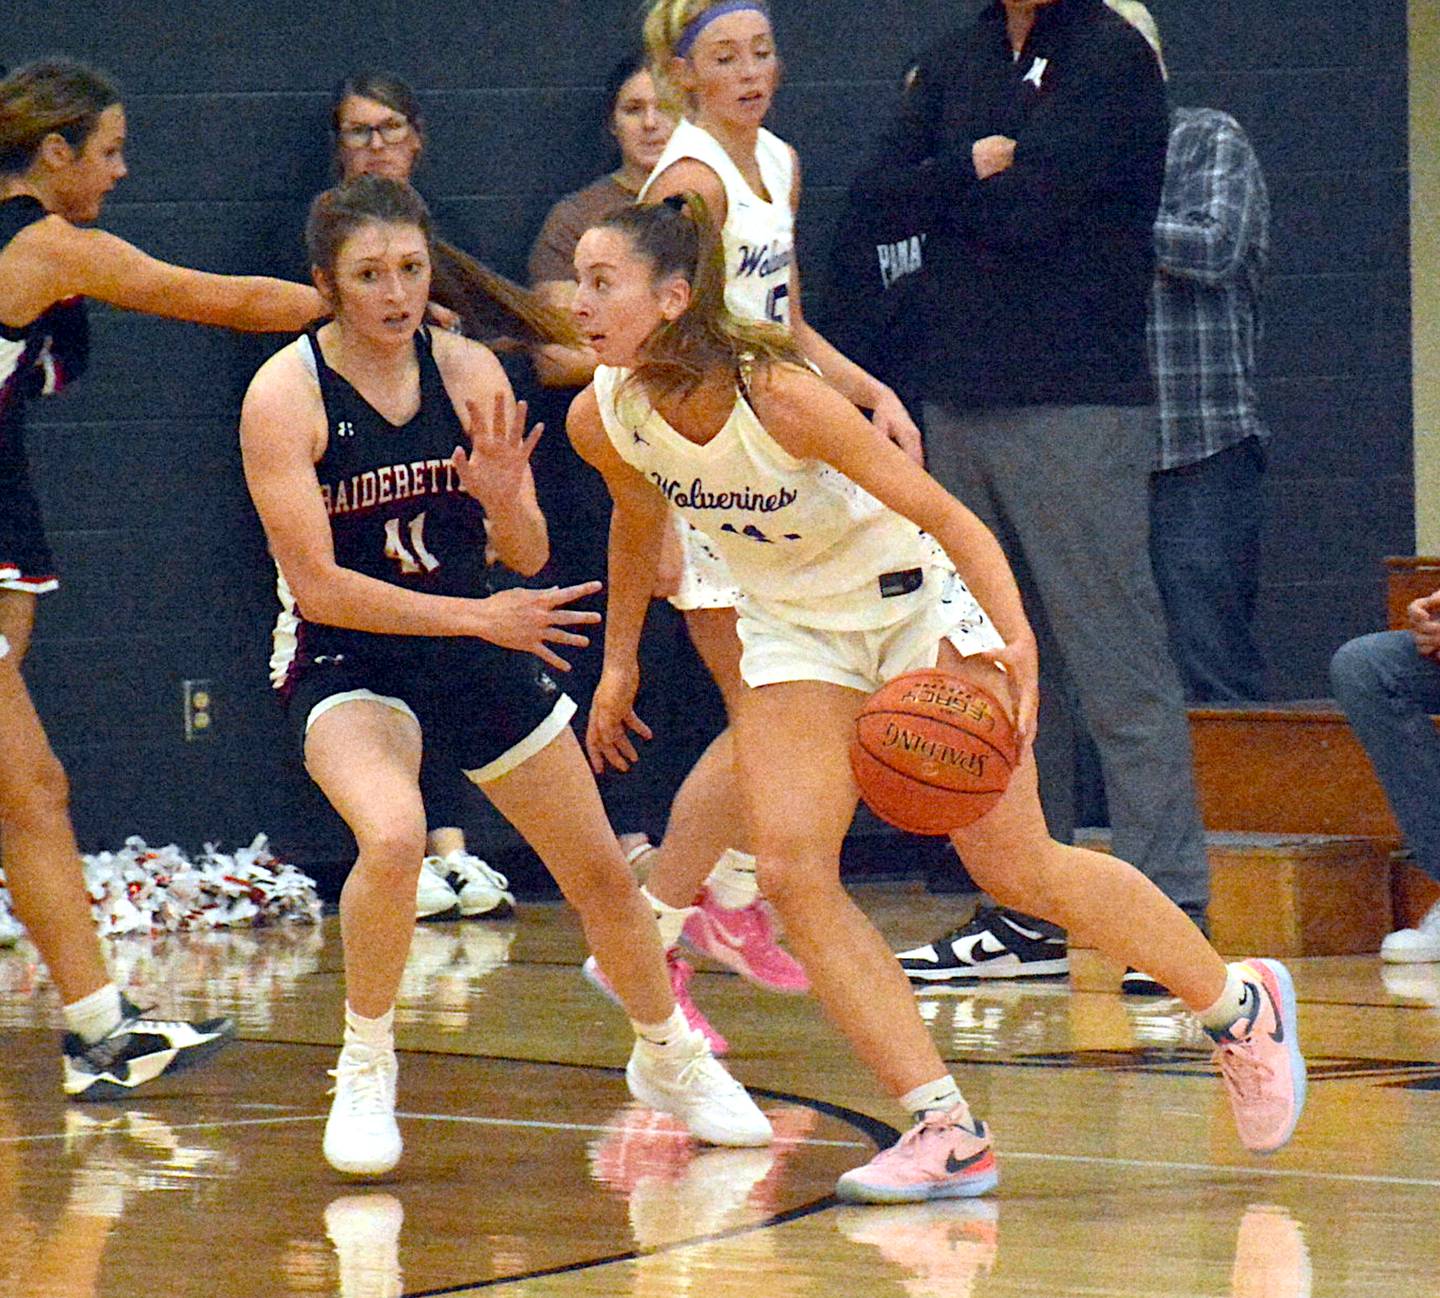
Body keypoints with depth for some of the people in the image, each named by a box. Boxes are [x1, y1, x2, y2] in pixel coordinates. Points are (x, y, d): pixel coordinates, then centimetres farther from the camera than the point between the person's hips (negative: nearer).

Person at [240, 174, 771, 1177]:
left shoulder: (469, 371, -5)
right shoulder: (284, 396, -17)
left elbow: (528, 555, -1)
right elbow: (317, 586, -21)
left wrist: (502, 496, -24)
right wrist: (477, 616, -26)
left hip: (479, 646, 5)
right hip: (347, 660, -4)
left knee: (601, 873, 11)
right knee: (392, 838, -33)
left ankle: (668, 1058, 38)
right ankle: (366, 1071, -12)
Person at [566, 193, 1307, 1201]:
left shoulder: (781, 398, -32)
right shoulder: (603, 420, -16)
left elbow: (946, 515, -28)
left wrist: (1015, 638, -40)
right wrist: (619, 661, 14)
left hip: (917, 603, -5)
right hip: (794, 630, 5)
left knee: (1020, 871, -3)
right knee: (790, 869, -16)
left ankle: (1240, 1002, 21)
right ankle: (947, 1132, -12)